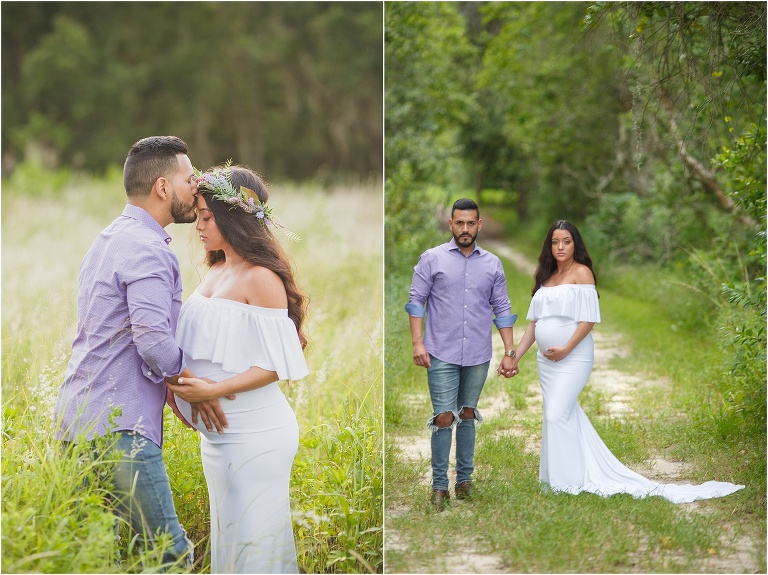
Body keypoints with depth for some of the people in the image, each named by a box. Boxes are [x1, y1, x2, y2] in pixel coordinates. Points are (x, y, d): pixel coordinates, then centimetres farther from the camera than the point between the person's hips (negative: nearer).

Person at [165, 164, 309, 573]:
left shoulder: (261, 278, -15)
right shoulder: (215, 272, 10)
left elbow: (273, 366, -17)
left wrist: (213, 390, -25)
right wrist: (184, 384, 1)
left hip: (255, 433, -8)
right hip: (216, 431, 8)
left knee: (254, 537, 0)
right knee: (226, 531, 16)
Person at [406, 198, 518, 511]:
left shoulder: (492, 264, 6)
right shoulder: (432, 259, -1)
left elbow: (502, 308, 9)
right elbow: (416, 301, -2)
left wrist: (509, 351, 4)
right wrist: (417, 342, -11)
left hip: (478, 356, 3)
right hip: (442, 354, -3)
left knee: (467, 416, 12)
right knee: (444, 418, -5)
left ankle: (464, 479, 21)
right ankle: (439, 485, 2)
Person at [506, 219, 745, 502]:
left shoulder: (581, 272, -5)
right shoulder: (545, 277, 15)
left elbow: (588, 319, -12)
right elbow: (534, 322, 15)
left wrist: (566, 349, -19)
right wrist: (515, 356, 8)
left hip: (573, 358, -7)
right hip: (546, 359, 7)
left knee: (557, 415, -14)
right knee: (562, 415, 9)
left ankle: (569, 480, -4)